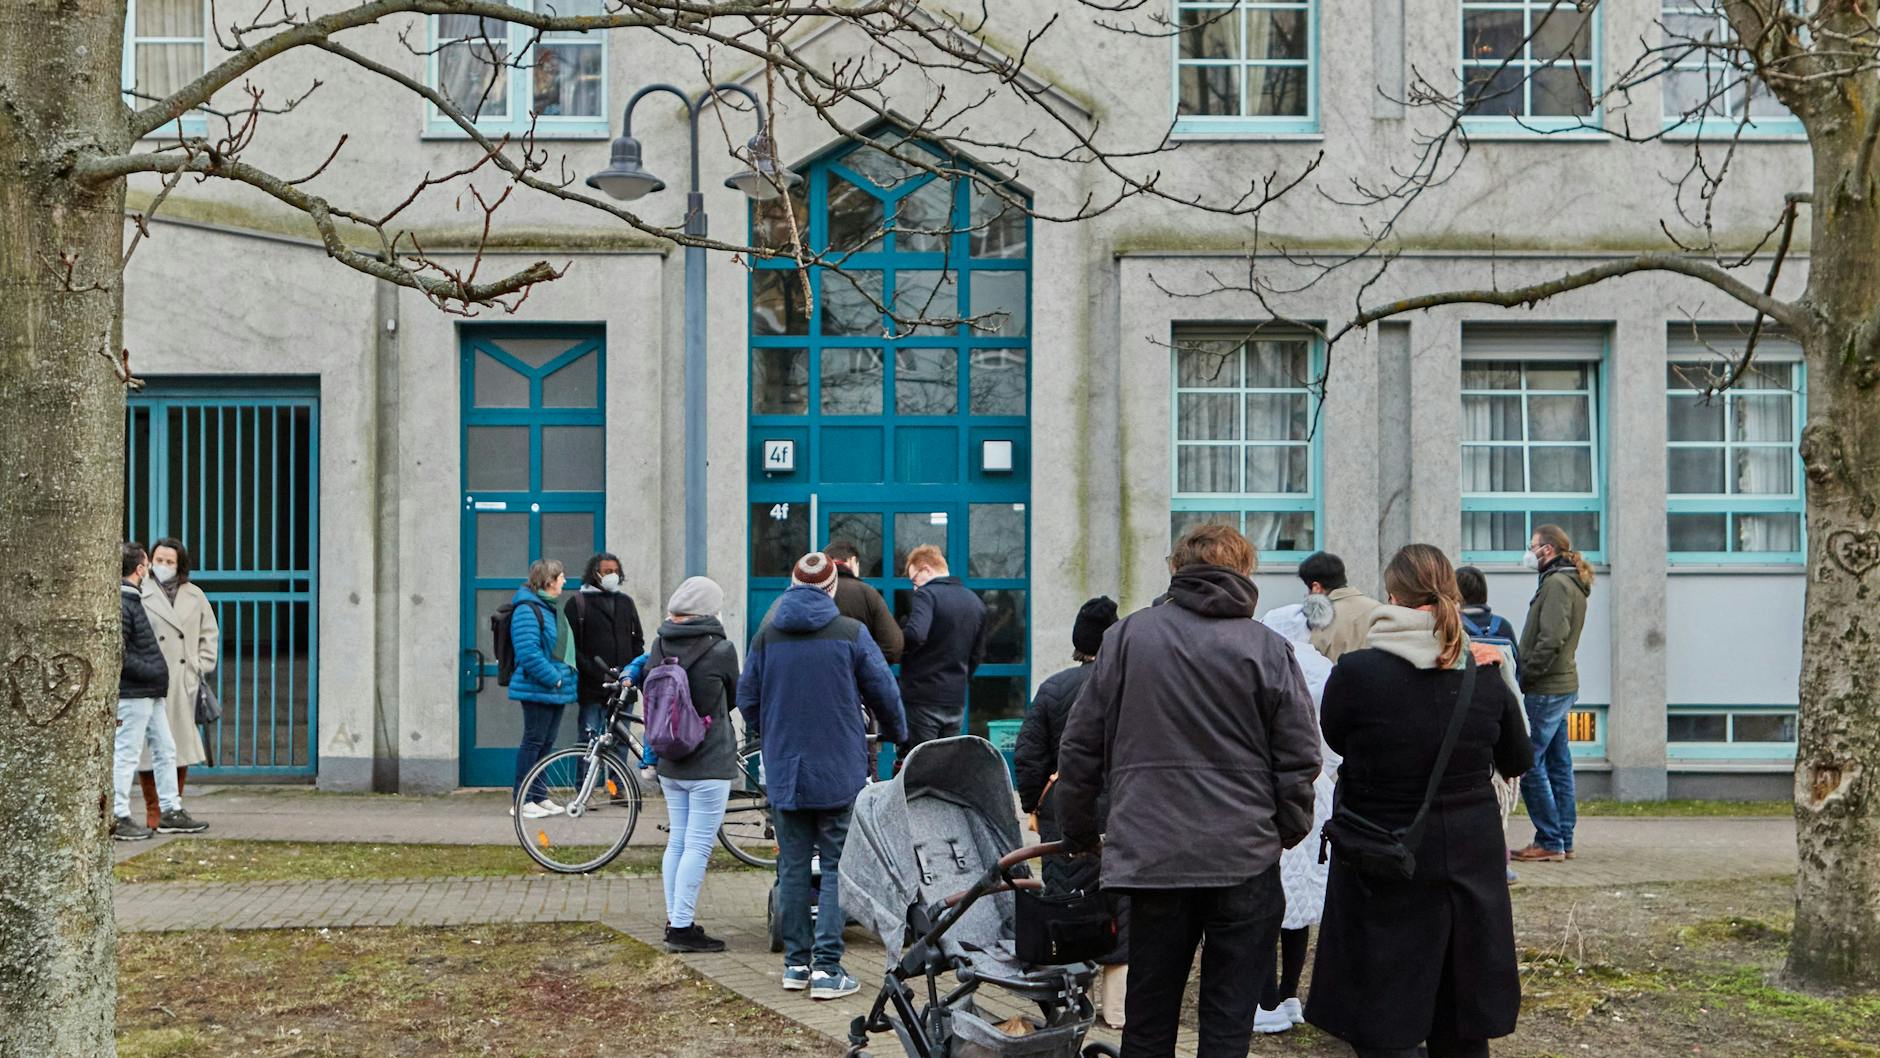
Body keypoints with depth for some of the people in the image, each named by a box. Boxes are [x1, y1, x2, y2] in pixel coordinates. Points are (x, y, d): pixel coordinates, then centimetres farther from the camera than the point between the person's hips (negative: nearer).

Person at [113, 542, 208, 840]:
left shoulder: (133, 599, 15)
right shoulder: (121, 604, -16)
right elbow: (118, 656, -21)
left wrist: (158, 673, 15)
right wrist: (153, 673, -18)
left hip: (151, 693, 10)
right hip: (133, 694, -10)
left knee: (165, 751, 13)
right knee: (125, 755, -2)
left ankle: (171, 812, 19)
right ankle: (118, 818, 5)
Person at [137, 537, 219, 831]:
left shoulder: (195, 596, 13)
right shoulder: (140, 594, -1)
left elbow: (210, 633, 18)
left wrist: (202, 667, 9)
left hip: (184, 685, 4)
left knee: (181, 749, 8)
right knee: (150, 750, -3)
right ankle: (154, 812, 7)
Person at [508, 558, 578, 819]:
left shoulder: (549, 608, 18)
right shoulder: (527, 610, -14)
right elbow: (528, 653, -22)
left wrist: (567, 676, 13)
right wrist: (555, 678, -19)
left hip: (554, 690, 9)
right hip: (537, 689, -9)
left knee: (546, 743, 12)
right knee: (533, 742, -5)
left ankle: (538, 795, 20)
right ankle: (522, 801, 1)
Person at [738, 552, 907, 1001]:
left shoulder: (766, 636, 3)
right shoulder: (852, 633, -6)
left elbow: (747, 699, 10)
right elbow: (884, 693, -1)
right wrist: (897, 734, 19)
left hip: (783, 773, 3)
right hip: (840, 773, -3)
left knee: (793, 867, 12)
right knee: (837, 868, 2)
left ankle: (796, 962, 18)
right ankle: (827, 968, -1)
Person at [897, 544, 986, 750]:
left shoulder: (927, 594, -10)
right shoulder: (976, 602, 14)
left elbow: (915, 635, -27)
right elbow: (977, 653, 19)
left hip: (923, 698, -7)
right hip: (956, 699, 7)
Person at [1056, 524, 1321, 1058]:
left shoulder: (1126, 635, 1)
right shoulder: (1269, 648, -1)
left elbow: (1080, 745, 3)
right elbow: (1300, 757, 0)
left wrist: (1079, 830, 14)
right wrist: (1286, 833, 15)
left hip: (1151, 854, 1)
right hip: (1245, 858, -1)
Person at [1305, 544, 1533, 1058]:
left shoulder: (1357, 672, -18)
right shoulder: (1485, 673, -6)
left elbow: (1334, 739, 3)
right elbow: (1519, 762, 9)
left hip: (1386, 874, -4)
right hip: (1471, 865, 4)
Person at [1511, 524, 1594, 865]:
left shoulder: (1556, 583, -14)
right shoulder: (1572, 584, 17)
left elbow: (1551, 640, -23)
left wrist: (1525, 678, -16)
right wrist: (1530, 675, 13)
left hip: (1546, 689, -10)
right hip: (1563, 686, 10)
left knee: (1530, 764, -6)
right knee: (1558, 764, 13)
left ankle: (1549, 842, -4)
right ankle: (1564, 841, 18)